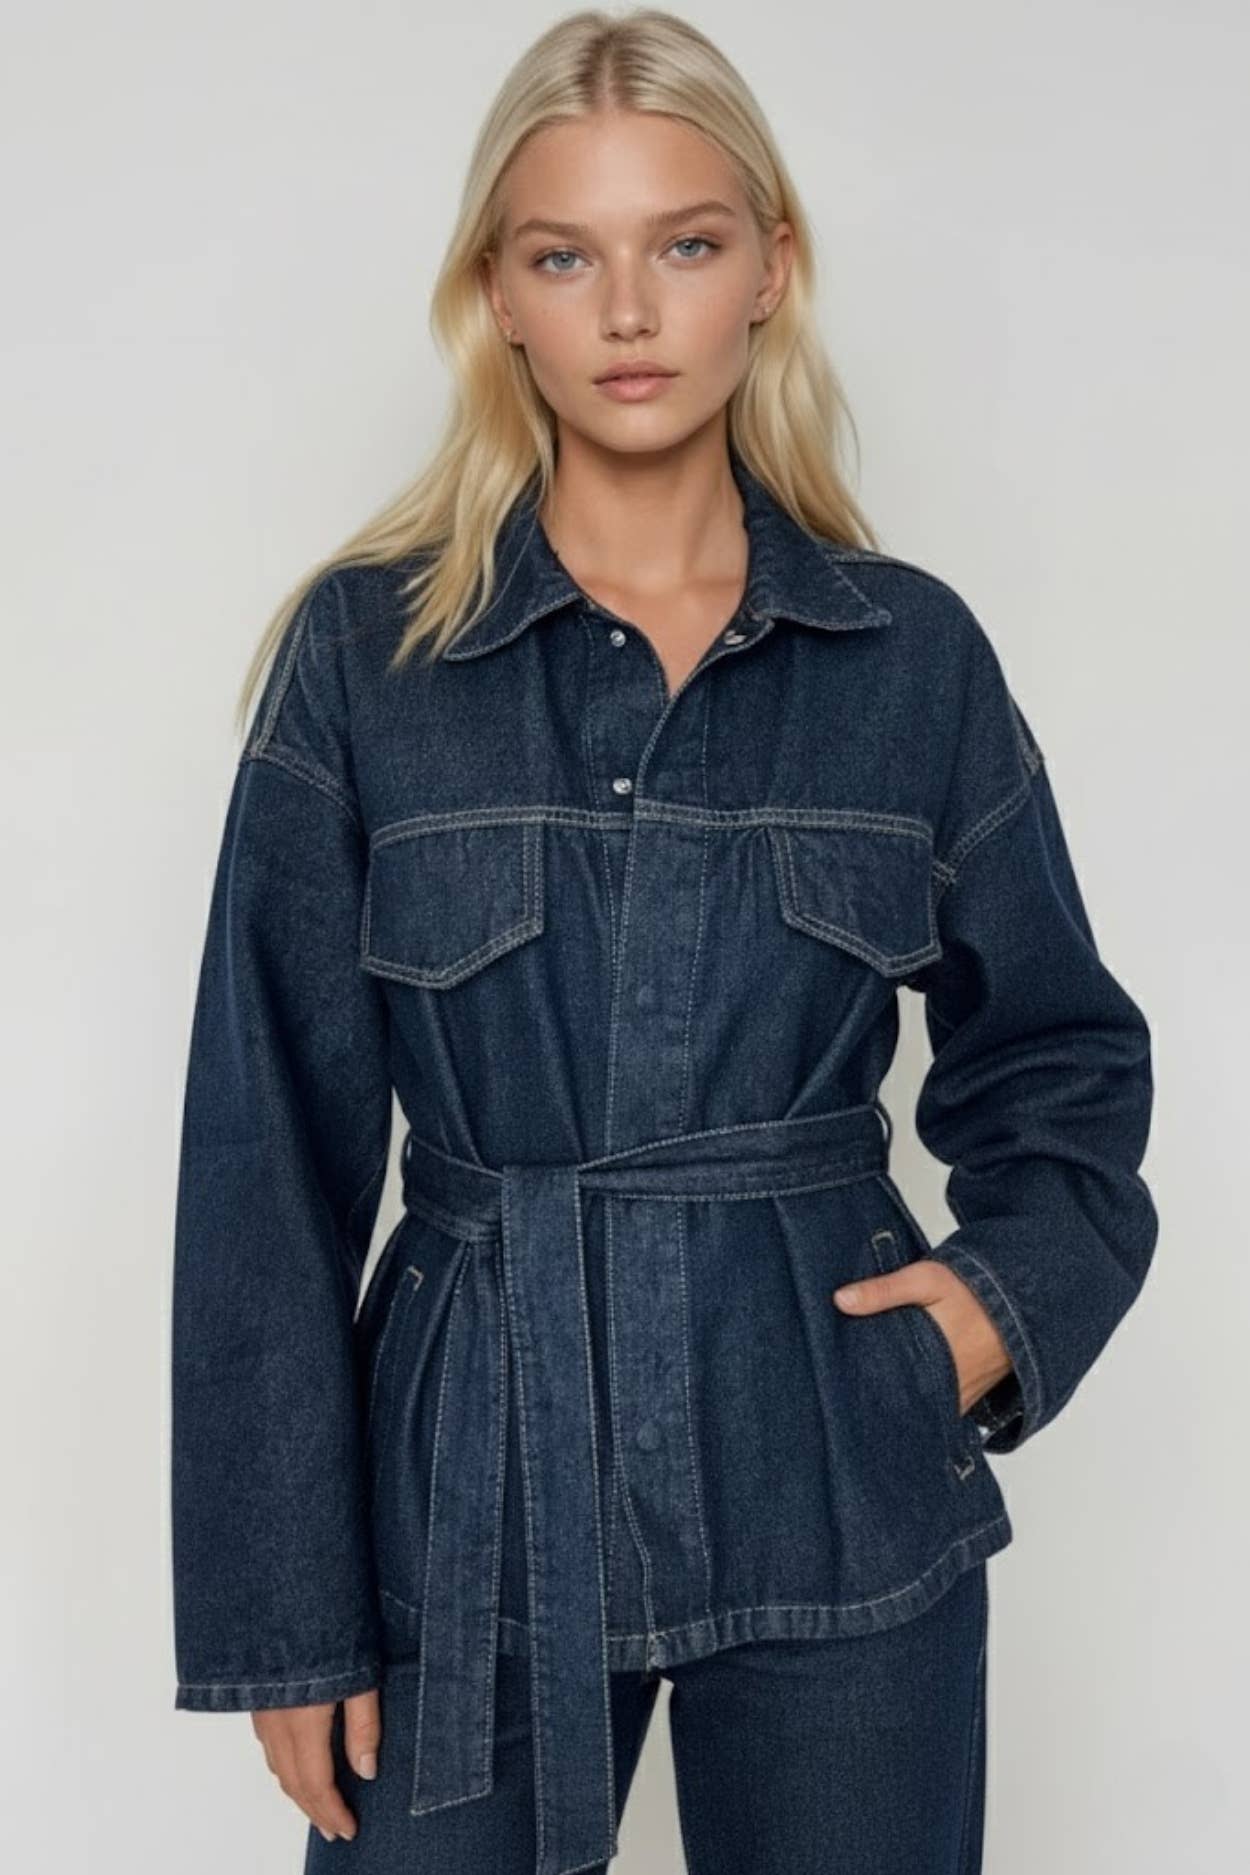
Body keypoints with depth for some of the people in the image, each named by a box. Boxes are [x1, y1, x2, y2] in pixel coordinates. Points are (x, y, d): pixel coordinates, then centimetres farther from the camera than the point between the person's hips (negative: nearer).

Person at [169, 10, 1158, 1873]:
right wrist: (284, 1610, -3)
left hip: (843, 1474, 2)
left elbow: (1058, 1057, 11)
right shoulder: (365, 652, -4)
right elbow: (271, 1151, -4)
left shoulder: (913, 653, 0)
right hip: (475, 1471, -1)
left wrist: (1016, 1286, -9)